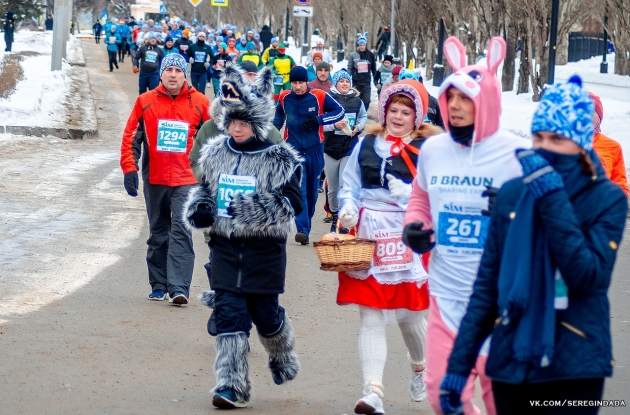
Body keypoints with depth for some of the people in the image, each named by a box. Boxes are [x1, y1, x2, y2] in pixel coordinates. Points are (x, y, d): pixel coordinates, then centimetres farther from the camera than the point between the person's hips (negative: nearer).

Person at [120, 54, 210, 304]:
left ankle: (179, 288, -17)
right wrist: (129, 169, -4)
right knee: (158, 234, 10)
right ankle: (158, 286, 18)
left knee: (181, 232, -12)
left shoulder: (199, 103, 1)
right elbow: (131, 137, 5)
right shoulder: (145, 102, 3)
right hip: (154, 180, 2)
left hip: (186, 180, -2)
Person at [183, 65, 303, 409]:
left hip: (264, 249, -3)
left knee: (266, 313, 8)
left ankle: (283, 357, 40)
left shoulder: (279, 159, -7)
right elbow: (204, 188, 21)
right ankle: (231, 385, -4)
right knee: (228, 314, -5)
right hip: (225, 247, 3)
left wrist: (257, 208, -26)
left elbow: (292, 203, -12)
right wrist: (198, 209, 0)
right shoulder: (215, 153, 7)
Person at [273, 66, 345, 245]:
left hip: (315, 150, 1)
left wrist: (319, 120, -16)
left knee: (312, 190, 13)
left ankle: (306, 223, 33)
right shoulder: (284, 97, 0)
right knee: (299, 189, -15)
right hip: (294, 150, -1)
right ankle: (303, 230, -21)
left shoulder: (319, 96, -8)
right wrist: (276, 124, 4)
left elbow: (339, 111, -2)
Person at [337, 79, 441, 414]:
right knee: (370, 317, -2)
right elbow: (350, 186, 14)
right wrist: (348, 209, -5)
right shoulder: (367, 144, 10)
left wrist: (408, 193, -24)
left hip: (407, 239, -3)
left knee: (408, 313, 7)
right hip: (367, 238, 3)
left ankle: (420, 369, 37)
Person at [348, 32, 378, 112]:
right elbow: (350, 68, 0)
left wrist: (375, 79, 7)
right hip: (356, 81, 0)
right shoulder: (353, 55, -3)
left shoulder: (370, 54, 1)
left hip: (367, 81, 0)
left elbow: (373, 68, 7)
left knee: (366, 101, -3)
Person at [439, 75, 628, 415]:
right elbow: (487, 285, 7)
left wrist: (553, 198, -19)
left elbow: (588, 276, -17)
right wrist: (459, 363, 4)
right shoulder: (512, 194, 4)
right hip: (511, 362, 3)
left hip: (573, 369, -3)